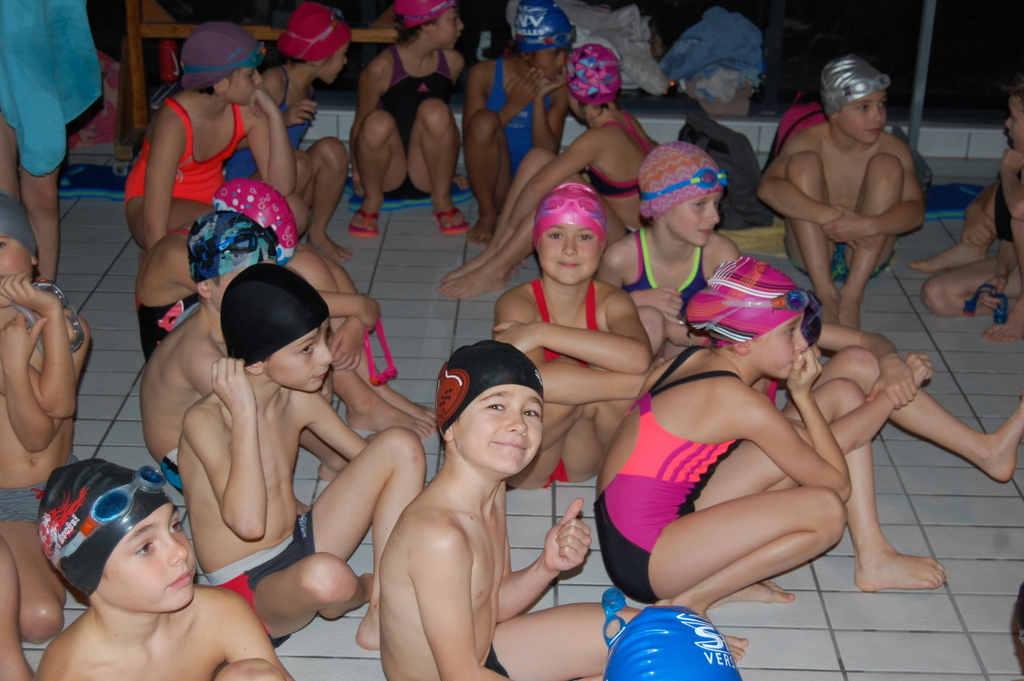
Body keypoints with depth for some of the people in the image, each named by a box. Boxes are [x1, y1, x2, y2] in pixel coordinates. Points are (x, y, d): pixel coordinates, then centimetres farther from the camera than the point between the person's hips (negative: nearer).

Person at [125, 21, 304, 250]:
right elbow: (155, 226, -32)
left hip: (212, 202, 5)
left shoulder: (247, 109, -15)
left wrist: (274, 114, -27)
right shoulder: (174, 122, -31)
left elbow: (282, 188, -21)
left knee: (293, 211, -22)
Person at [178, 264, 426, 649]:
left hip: (302, 543, 7)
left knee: (401, 445, -7)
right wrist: (244, 412, -30)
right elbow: (248, 523, -33)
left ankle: (381, 617, -9)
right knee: (325, 575, -42)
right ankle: (366, 589, 0)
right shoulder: (205, 421, -20)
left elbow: (371, 457, 11)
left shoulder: (298, 399, 0)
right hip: (247, 590, -7)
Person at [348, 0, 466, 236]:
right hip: (388, 178, -2)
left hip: (427, 176, 2)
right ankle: (372, 201, -6)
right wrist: (357, 174, -2)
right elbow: (359, 126, -3)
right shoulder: (382, 68, -14)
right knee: (378, 122, -34)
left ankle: (442, 200, -8)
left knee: (434, 110, -27)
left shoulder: (453, 62, 0)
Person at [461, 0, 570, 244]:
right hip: (492, 182, 1)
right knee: (485, 120, -29)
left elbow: (548, 154, -10)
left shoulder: (558, 85, -4)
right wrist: (514, 105, -18)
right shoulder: (484, 74, -6)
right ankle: (488, 215, -14)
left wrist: (539, 100, -19)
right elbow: (470, 140, -9)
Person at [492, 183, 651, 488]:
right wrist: (649, 384, -34)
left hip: (582, 462, 3)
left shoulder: (611, 302, -9)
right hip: (525, 468, -3)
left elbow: (639, 358, -34)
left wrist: (540, 333, -34)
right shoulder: (516, 303, -17)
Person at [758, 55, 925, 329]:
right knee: (803, 163, -19)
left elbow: (916, 210, -17)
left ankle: (853, 294, -28)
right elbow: (768, 187, -27)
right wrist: (827, 216, -39)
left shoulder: (893, 148, -5)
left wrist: (866, 226, -37)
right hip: (811, 251, -1)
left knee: (887, 165, -18)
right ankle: (825, 292, -29)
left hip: (867, 257, 1)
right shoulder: (808, 141, -9)